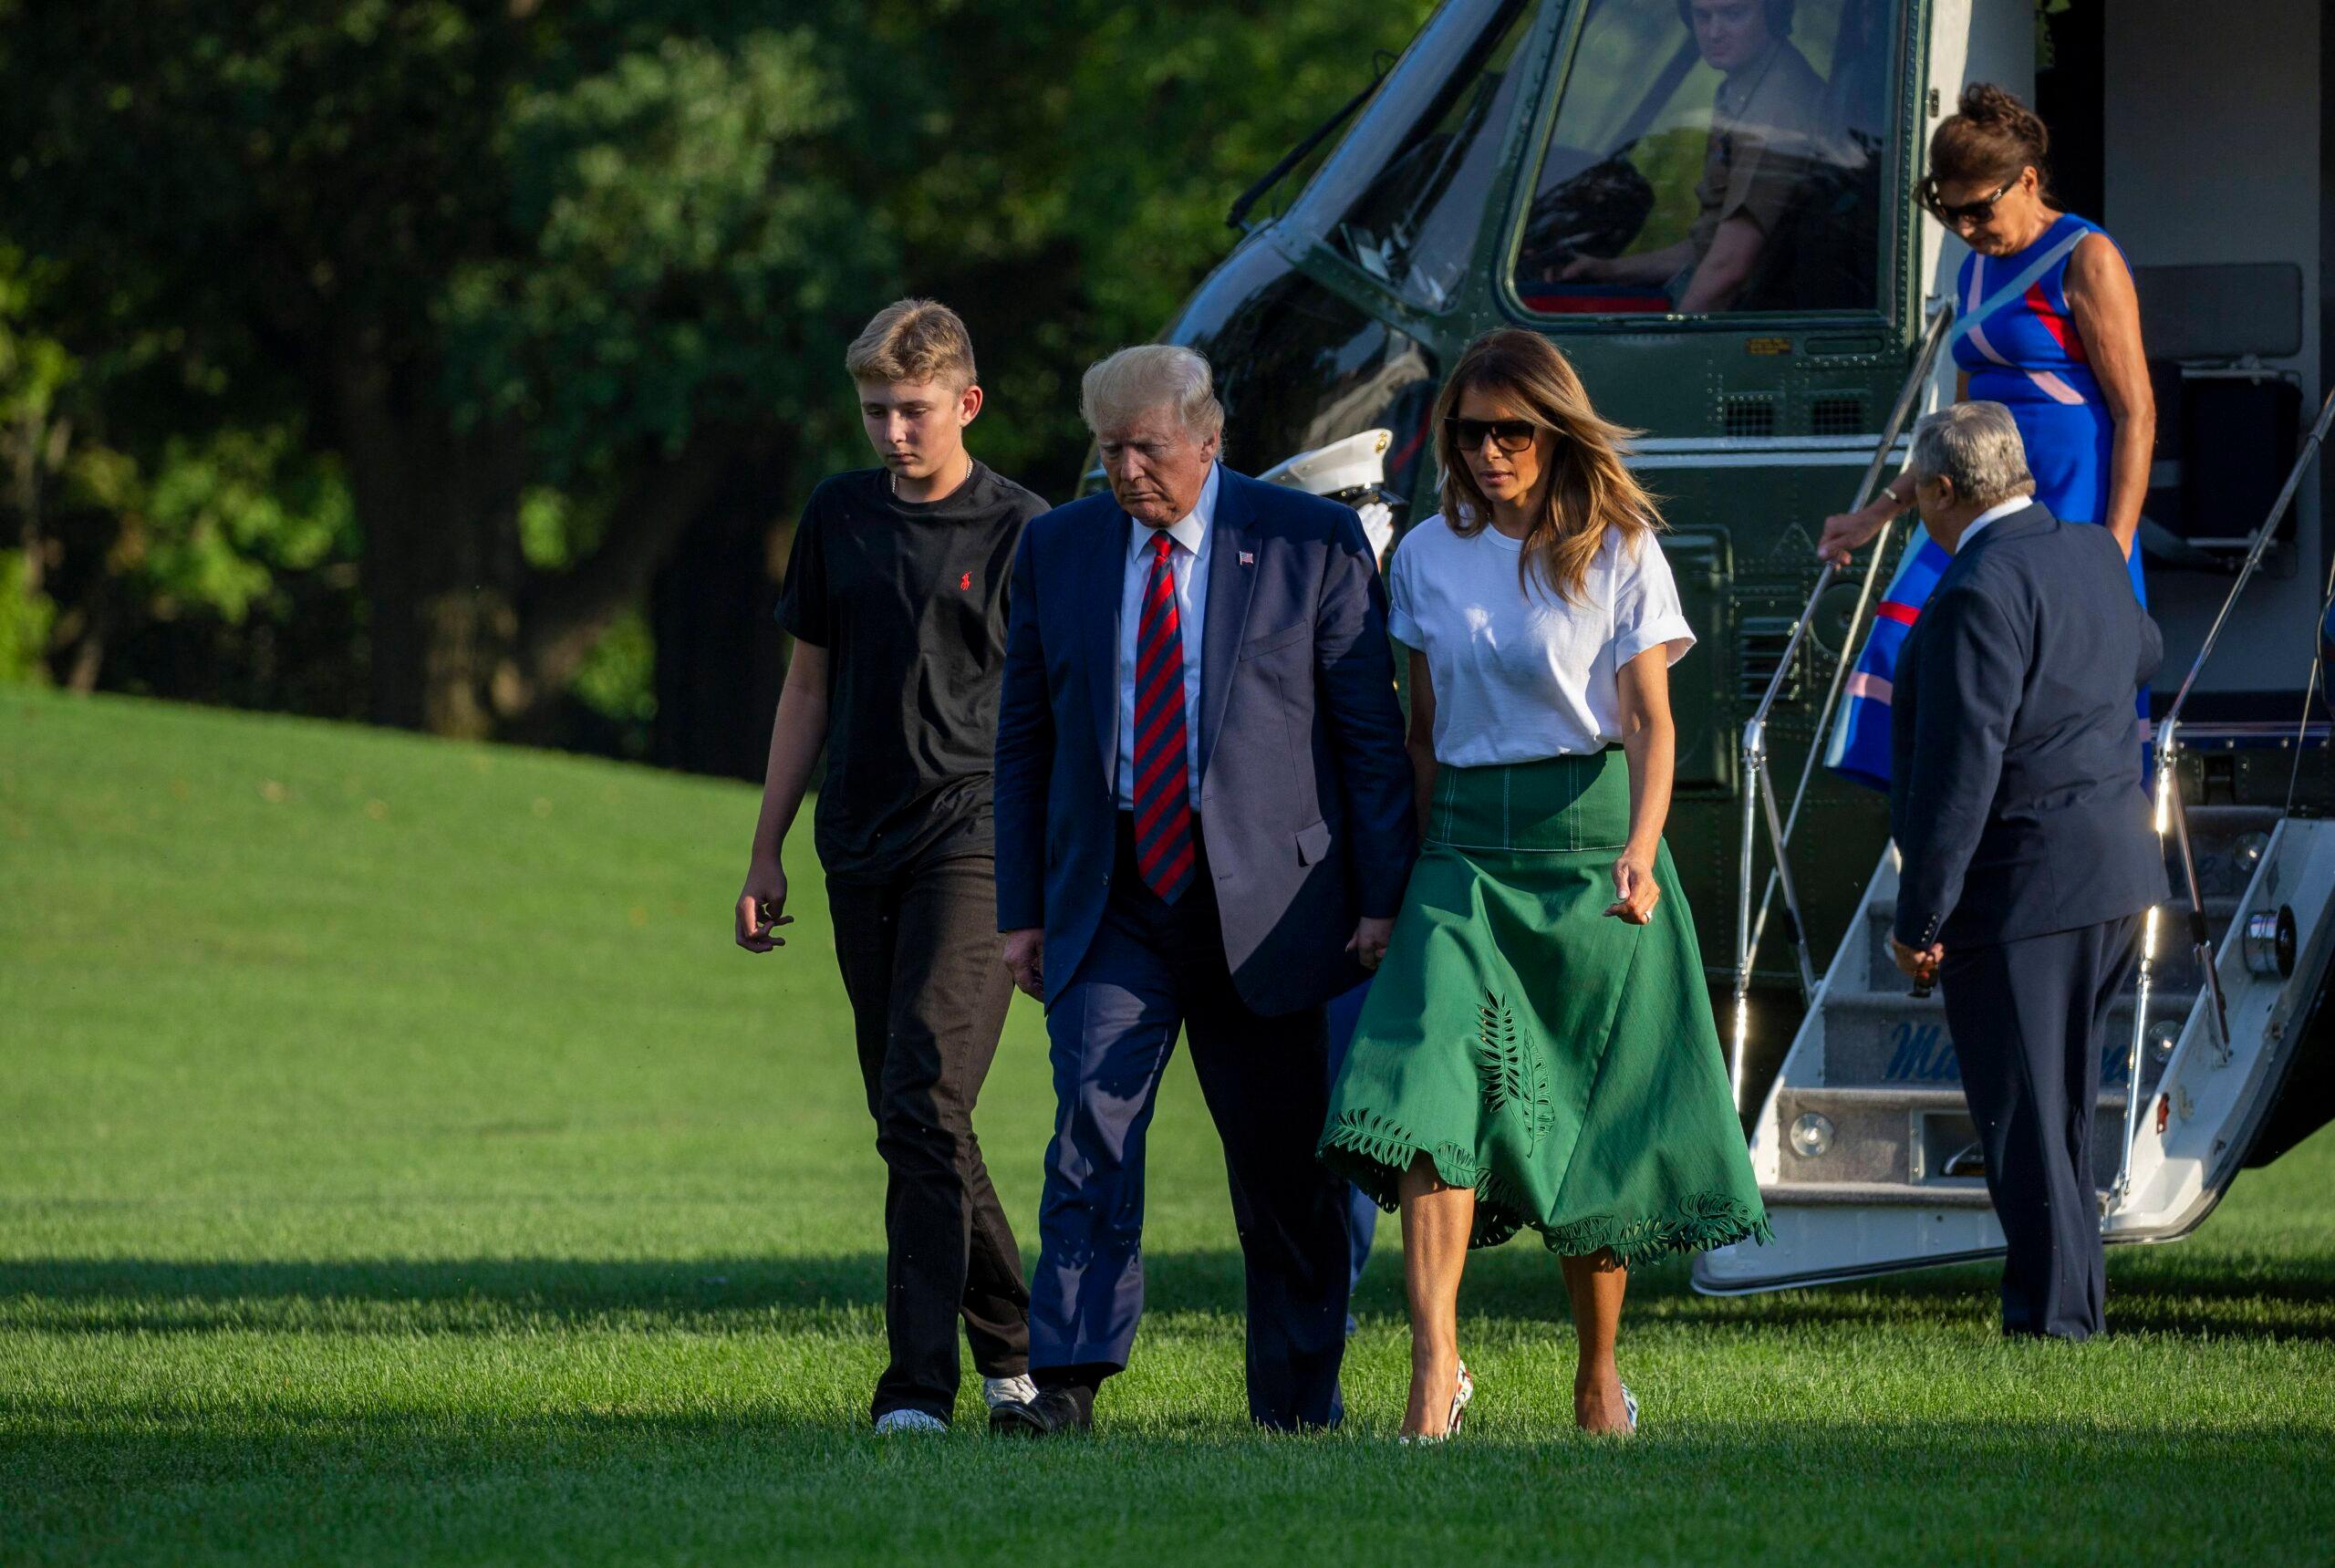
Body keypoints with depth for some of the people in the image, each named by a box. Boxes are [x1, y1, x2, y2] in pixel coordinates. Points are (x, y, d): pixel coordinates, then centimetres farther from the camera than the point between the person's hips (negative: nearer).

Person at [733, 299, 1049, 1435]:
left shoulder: (1019, 532, -2)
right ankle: (1012, 1345, 24)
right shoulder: (839, 517, 11)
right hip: (862, 852, 6)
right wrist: (765, 853, 15)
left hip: (972, 843, -5)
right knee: (913, 1119, 9)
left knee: (921, 1106, -16)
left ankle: (918, 1385, -19)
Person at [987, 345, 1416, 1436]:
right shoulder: (1056, 549, 7)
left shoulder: (1312, 545, -2)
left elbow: (1372, 732, -1)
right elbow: (1024, 740, 12)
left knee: (1284, 1162, 6)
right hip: (1109, 909, 1)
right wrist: (1021, 909, 7)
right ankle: (1065, 1381, -19)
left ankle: (1297, 1394, 20)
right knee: (1091, 1125, -15)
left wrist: (1382, 898, -6)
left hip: (1266, 902, -1)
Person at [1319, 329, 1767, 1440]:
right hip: (1465, 847, 2)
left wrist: (1641, 851, -20)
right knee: (1431, 1088, -18)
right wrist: (1415, 862, 13)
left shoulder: (1620, 553, 1)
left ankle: (1599, 1375, 20)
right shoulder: (1428, 557, 10)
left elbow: (1652, 721, -5)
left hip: (1588, 834, -2)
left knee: (1592, 1120, 3)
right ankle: (1435, 1368, -27)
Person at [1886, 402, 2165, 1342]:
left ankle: (2054, 1311, -1)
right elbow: (2142, 656, 32)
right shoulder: (2092, 557, 8)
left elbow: (1960, 770, -23)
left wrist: (1919, 917, -18)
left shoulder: (1978, 595, -20)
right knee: (2065, 1107, 18)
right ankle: (2070, 1298, 24)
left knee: (2021, 1113, -2)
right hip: (2115, 878, 9)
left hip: (2020, 886, -9)